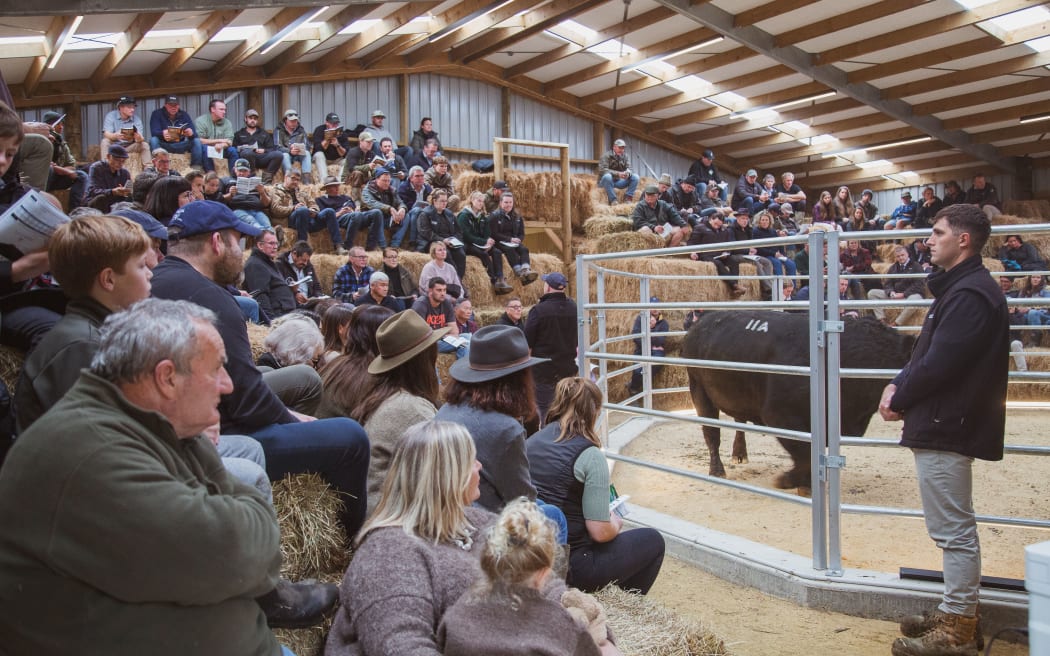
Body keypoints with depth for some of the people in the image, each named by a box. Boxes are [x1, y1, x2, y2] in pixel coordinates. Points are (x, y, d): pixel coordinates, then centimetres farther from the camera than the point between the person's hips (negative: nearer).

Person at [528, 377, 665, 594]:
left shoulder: (531, 442, 1)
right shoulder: (590, 456, -17)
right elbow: (600, 532, -18)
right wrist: (616, 523, 4)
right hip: (570, 566, -7)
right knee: (653, 540, 14)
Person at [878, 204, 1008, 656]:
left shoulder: (969, 295, -17)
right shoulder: (958, 288, 17)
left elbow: (938, 364, -21)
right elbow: (926, 353, 18)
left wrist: (898, 399, -8)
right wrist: (898, 385, 2)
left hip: (946, 429, -11)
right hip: (941, 426, 11)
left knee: (954, 531, -3)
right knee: (953, 529, 17)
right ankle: (955, 614, 28)